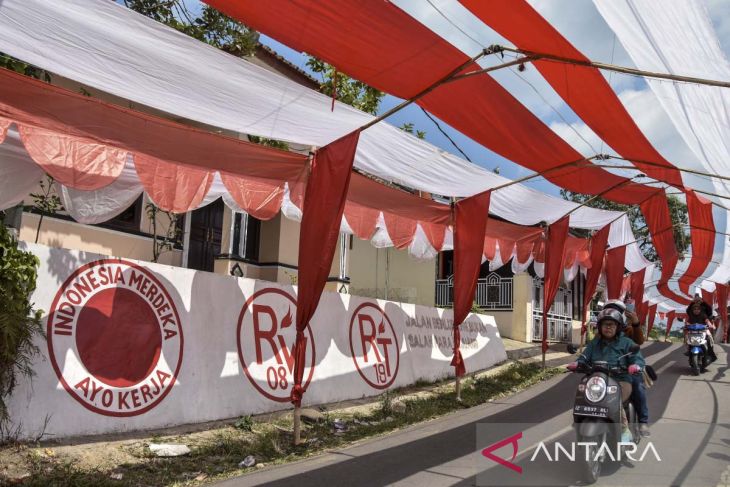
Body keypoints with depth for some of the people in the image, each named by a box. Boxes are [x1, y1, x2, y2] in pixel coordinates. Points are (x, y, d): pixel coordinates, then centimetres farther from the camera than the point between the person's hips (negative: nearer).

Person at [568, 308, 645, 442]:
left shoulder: (626, 343, 9)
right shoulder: (594, 343, 19)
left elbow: (638, 358, -2)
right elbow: (585, 357, 10)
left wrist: (636, 366, -26)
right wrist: (577, 363, -13)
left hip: (621, 381, -3)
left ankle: (625, 430, -10)